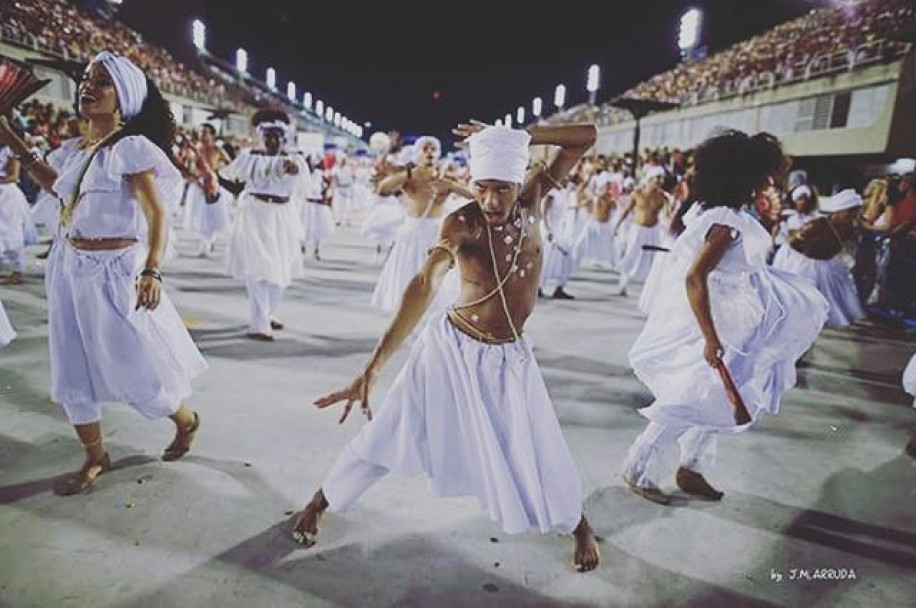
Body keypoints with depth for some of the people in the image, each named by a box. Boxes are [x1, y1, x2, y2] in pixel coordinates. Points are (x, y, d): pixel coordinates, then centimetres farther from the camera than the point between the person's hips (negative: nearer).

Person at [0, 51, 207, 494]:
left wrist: (152, 271, -35)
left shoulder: (132, 148, -14)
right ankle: (95, 459, 29)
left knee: (134, 370, 4)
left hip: (114, 271, -8)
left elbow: (157, 215, -22)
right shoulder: (75, 149, 8)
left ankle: (186, 421, 32)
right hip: (70, 269, 8)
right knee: (72, 372, 13)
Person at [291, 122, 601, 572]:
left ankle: (578, 524, 38)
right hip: (451, 346, -2)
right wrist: (373, 366, -39)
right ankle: (318, 504, 29)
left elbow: (586, 137, -6)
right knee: (386, 435, 6)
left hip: (509, 358, 3)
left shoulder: (531, 200, -9)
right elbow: (424, 287, -31)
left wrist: (516, 138, -19)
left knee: (540, 458, 7)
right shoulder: (461, 224, -19)